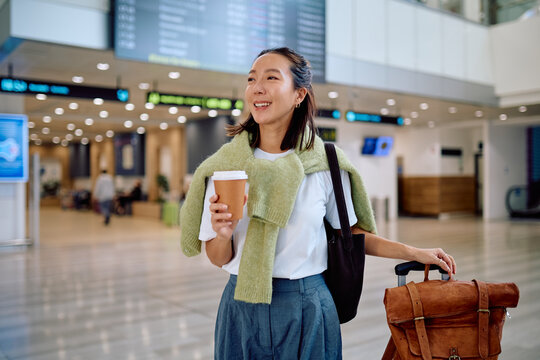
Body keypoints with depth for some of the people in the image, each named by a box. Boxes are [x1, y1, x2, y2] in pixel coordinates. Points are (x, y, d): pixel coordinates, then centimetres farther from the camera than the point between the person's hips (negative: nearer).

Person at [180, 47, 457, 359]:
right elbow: (218, 258, 0)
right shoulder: (226, 164, -4)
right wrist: (223, 235, -21)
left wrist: (414, 253, 3)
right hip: (243, 308, 1)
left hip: (307, 310, 0)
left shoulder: (325, 162, -6)